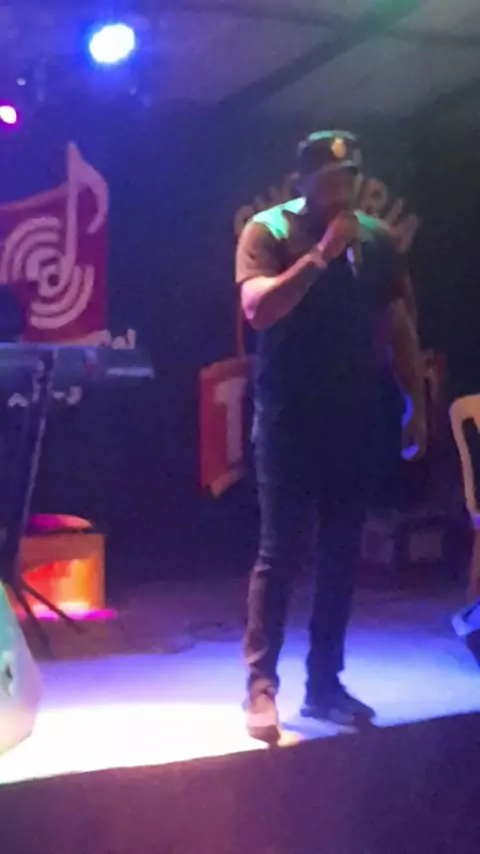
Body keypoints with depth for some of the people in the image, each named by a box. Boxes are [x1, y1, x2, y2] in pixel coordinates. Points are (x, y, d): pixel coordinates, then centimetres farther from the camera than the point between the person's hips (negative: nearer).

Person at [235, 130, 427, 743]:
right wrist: (321, 254, -22)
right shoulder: (268, 231, -3)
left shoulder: (375, 237, 9)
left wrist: (416, 404, 8)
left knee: (341, 555, 8)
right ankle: (261, 689, 3)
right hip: (289, 419, -4)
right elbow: (257, 309, -20)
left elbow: (397, 326, 13)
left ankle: (324, 685, 18)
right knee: (280, 552, -5)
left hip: (354, 419, 5)